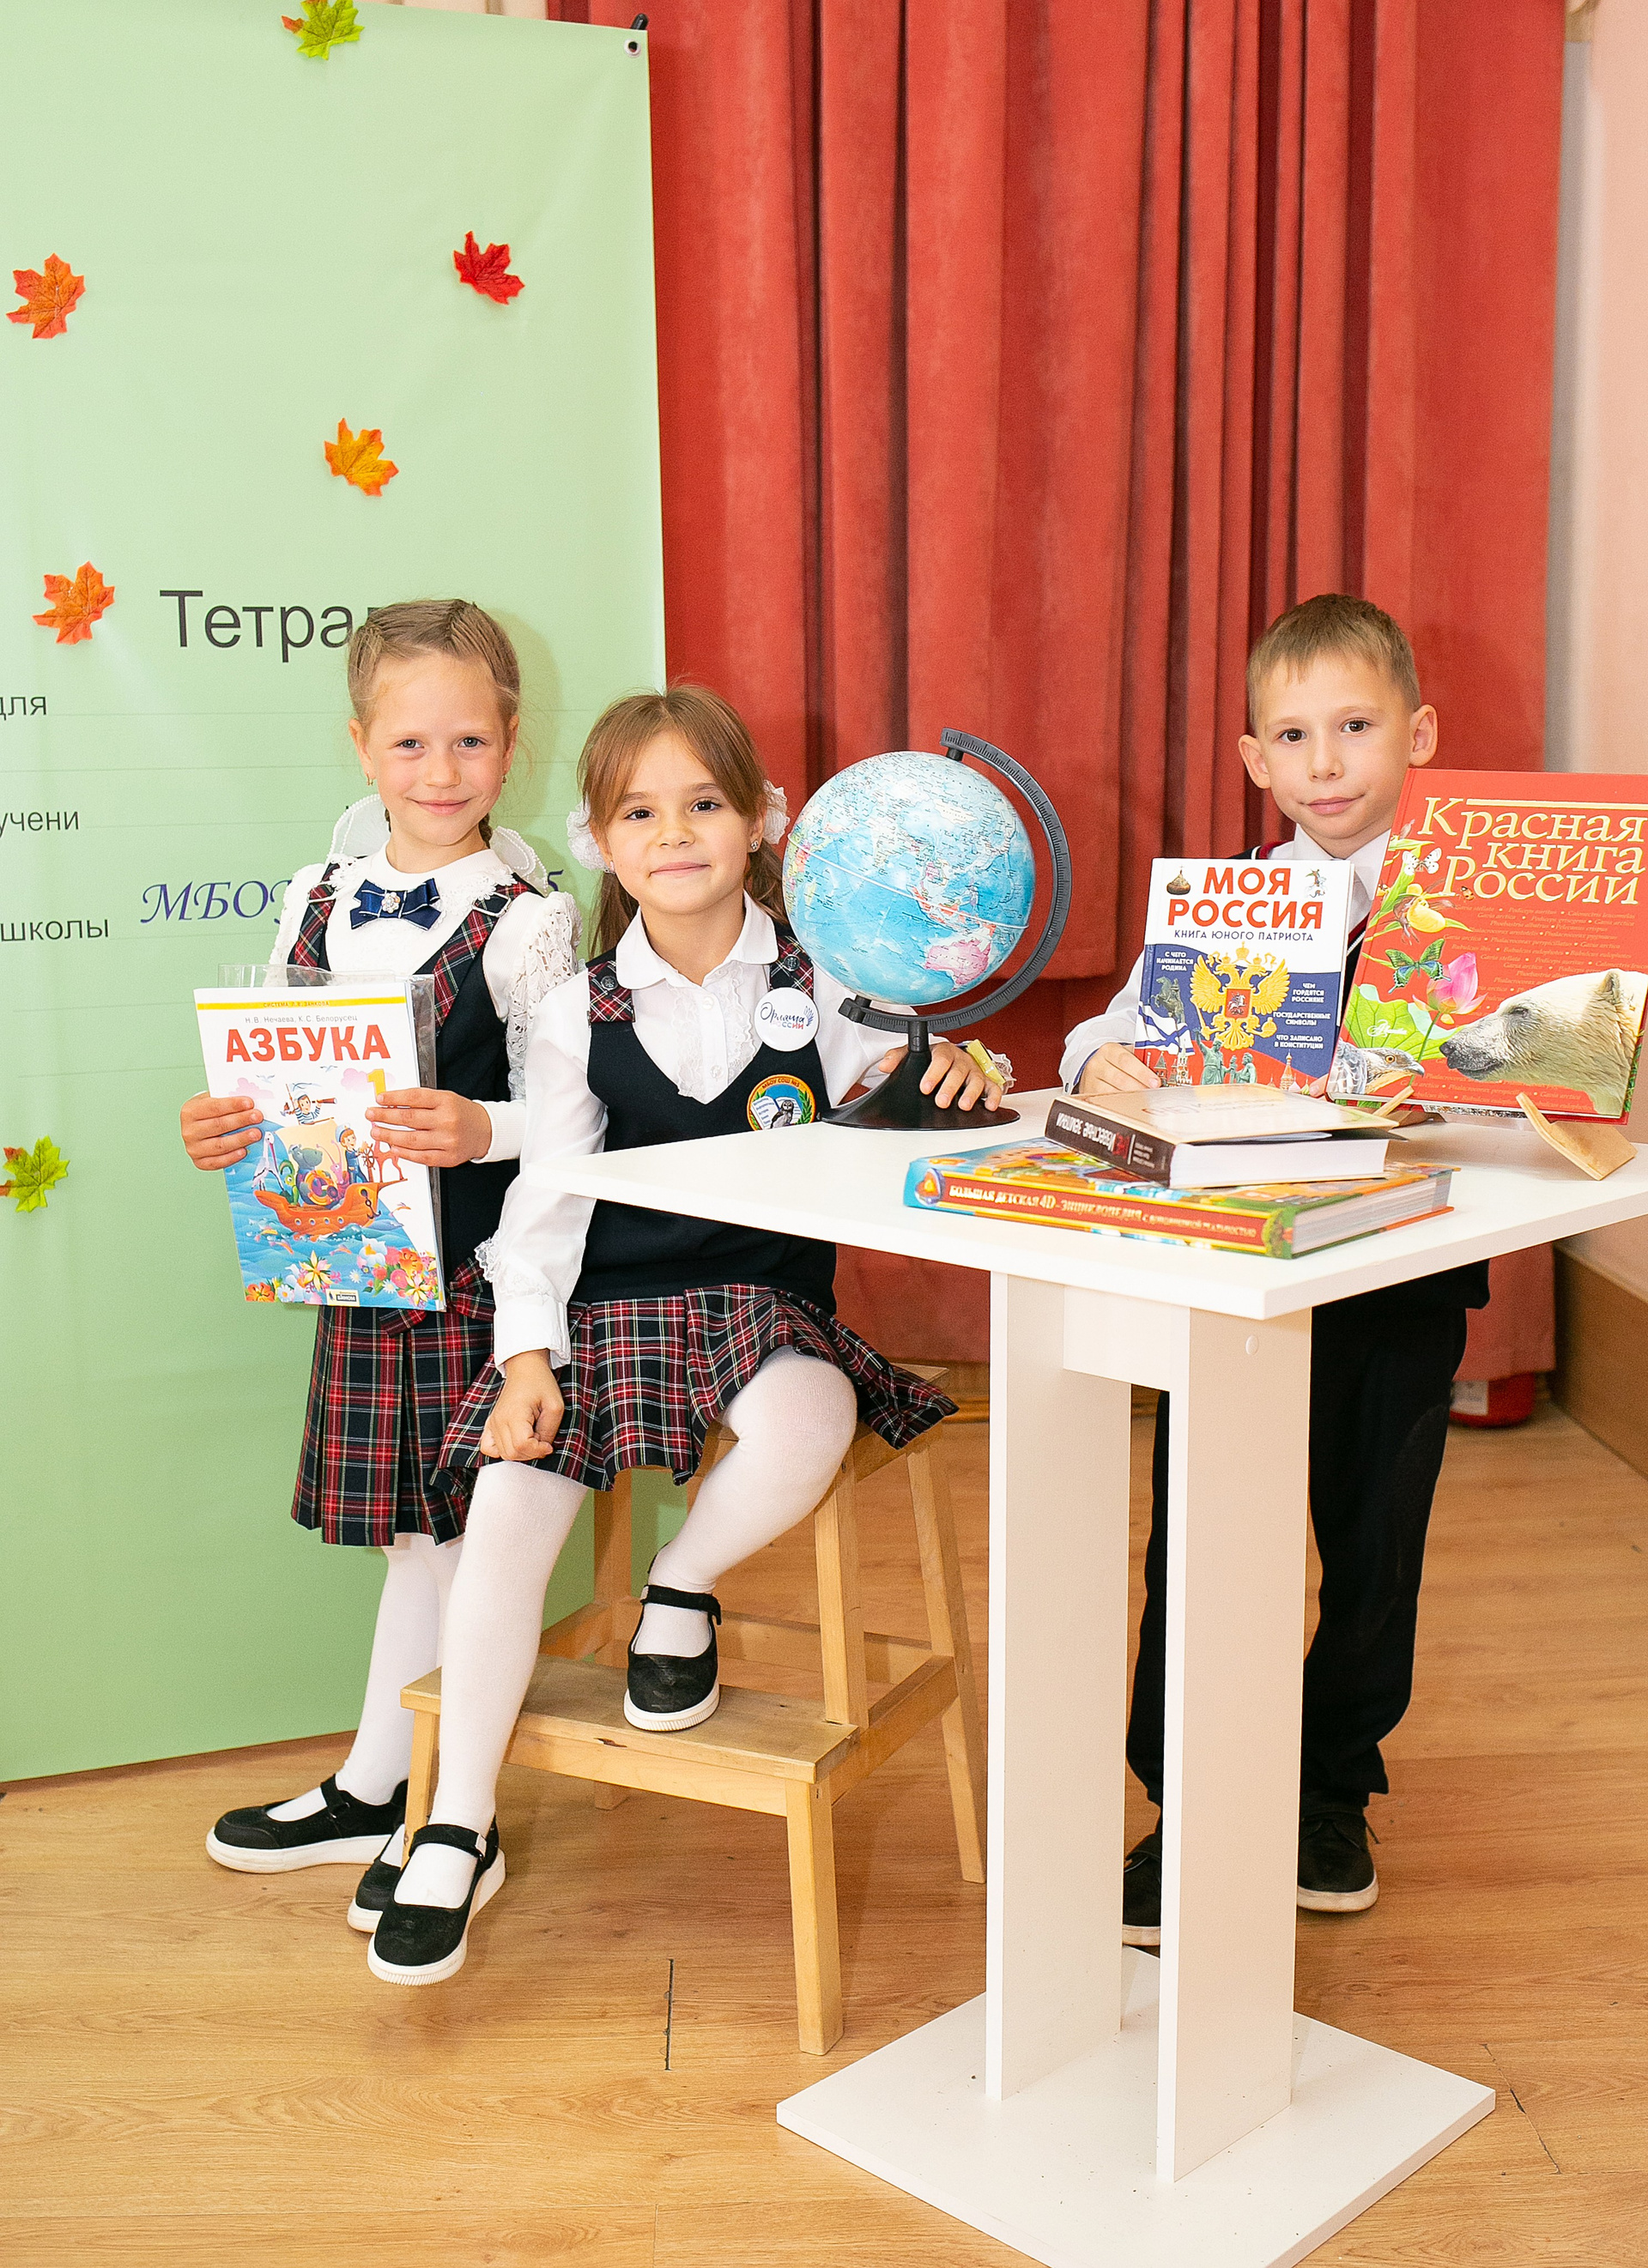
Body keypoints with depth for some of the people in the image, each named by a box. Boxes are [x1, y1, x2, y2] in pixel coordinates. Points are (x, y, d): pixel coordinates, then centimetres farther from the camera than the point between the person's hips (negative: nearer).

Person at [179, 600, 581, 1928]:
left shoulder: (527, 920, -10)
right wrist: (224, 1131, -7)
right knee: (416, 1525, 16)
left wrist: (481, 1131, -30)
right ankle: (370, 1794, 31)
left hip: (478, 1265, -5)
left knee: (450, 1528, 2)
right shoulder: (318, 901, 7)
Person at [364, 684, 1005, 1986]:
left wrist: (952, 1076, -19)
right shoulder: (581, 1015, 5)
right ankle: (459, 1835, 0)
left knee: (809, 1434, -34)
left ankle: (683, 1591, 1)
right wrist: (530, 1350, -6)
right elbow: (547, 1193, 4)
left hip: (770, 1300, -1)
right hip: (609, 1305, 1)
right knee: (508, 1508, -16)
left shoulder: (820, 981, 3)